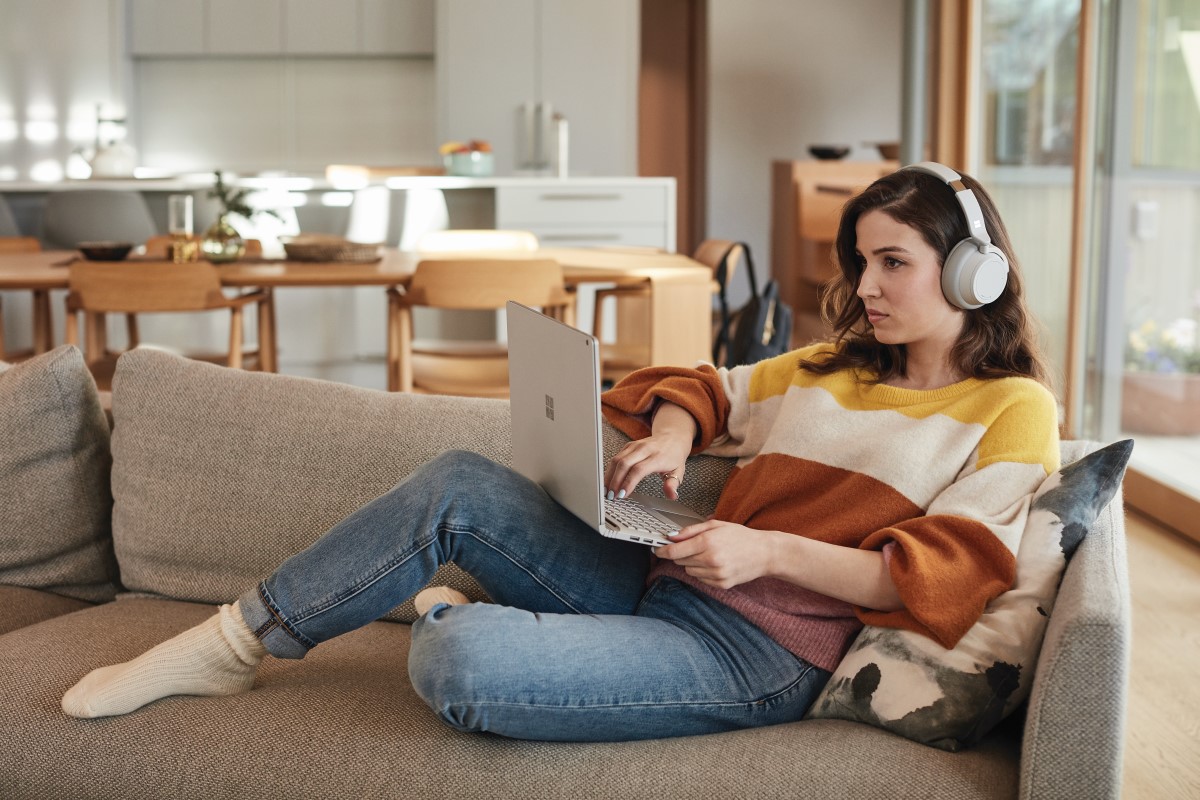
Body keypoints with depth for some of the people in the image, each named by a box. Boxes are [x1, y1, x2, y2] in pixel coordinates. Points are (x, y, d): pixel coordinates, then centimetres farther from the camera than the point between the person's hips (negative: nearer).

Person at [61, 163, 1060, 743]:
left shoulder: (1013, 412, -1)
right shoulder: (830, 369, 19)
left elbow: (939, 577, -10)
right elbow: (705, 385, 25)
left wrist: (771, 549, -18)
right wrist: (672, 430, -1)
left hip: (761, 653, -7)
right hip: (665, 583, 7)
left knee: (458, 665, -28)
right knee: (460, 487, -8)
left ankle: (447, 618, 10)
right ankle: (234, 644, 5)